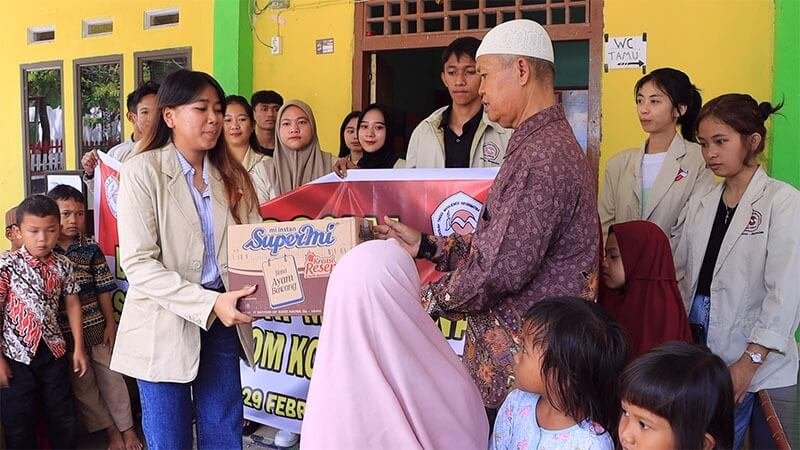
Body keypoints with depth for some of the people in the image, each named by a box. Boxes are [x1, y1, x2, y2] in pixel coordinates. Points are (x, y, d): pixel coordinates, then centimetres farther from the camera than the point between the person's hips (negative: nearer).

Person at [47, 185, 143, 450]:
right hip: (63, 331, 0)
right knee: (82, 384, 10)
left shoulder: (91, 249, -3)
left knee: (111, 378, 7)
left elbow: (104, 289, 1)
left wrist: (110, 323, 0)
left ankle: (127, 428, 20)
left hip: (96, 326, 0)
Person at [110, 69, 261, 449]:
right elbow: (138, 264, -16)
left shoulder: (231, 176, 8)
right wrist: (208, 302, -24)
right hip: (165, 325, -4)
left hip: (222, 322, 4)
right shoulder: (143, 171, -9)